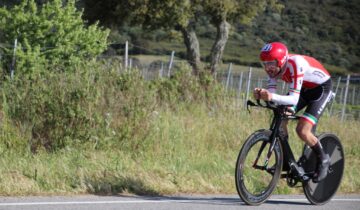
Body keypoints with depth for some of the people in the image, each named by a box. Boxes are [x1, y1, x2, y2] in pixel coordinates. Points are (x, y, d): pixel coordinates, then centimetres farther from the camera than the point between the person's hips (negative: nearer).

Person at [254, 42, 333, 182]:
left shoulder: (295, 64, -37)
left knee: (302, 131, -20)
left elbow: (294, 99, -41)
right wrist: (261, 95, -42)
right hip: (303, 89, 7)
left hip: (321, 88, -7)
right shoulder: (275, 66, -16)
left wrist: (272, 97, -57)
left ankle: (323, 160, 5)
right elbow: (271, 92, -18)